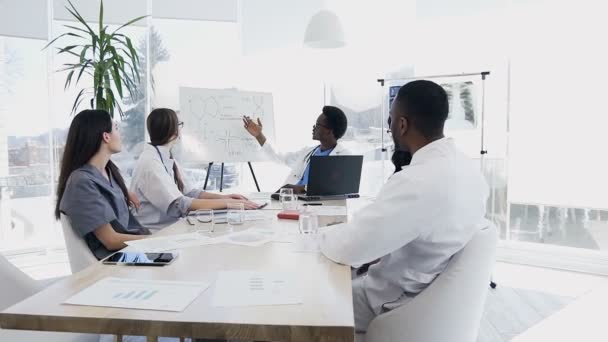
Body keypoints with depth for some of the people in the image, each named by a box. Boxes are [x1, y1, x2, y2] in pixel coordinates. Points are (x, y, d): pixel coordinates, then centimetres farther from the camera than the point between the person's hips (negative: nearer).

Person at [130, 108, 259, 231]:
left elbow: (189, 192, 8)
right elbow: (179, 204, -26)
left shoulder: (167, 158, 7)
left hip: (169, 226, 7)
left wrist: (222, 197, -6)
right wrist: (226, 203, -25)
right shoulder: (150, 162, -20)